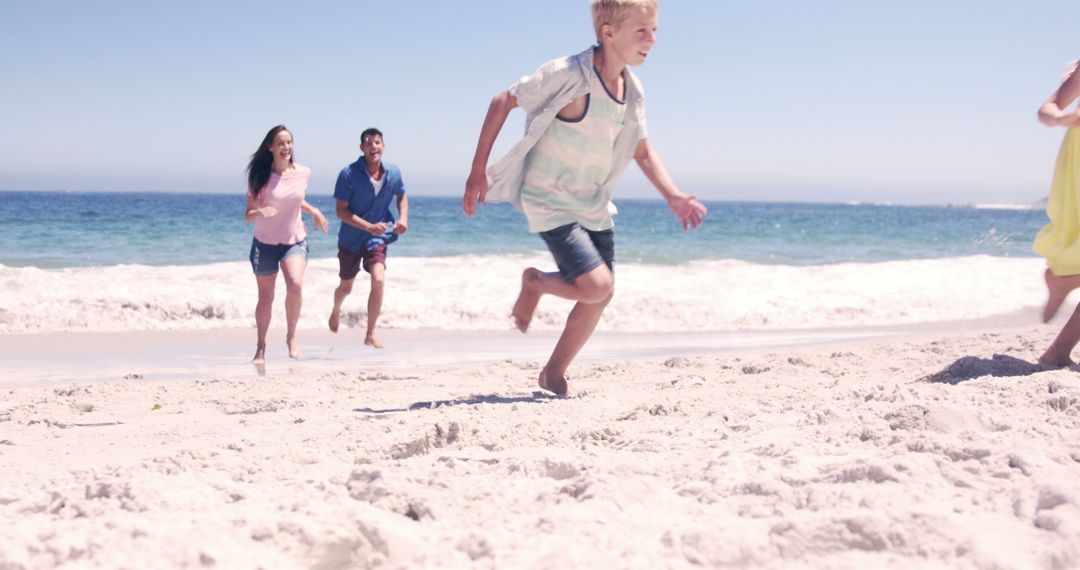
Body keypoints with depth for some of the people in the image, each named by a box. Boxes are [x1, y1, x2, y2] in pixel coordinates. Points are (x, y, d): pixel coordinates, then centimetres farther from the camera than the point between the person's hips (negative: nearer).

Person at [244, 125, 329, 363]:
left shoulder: (303, 173, -2)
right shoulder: (261, 177, -10)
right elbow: (248, 215, -9)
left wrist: (314, 211, 8)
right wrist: (260, 212, -30)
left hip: (295, 240, 1)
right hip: (265, 243, -1)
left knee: (295, 285, -24)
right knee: (266, 297, 6)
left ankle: (291, 336, -4)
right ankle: (261, 347, 25)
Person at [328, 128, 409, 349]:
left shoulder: (393, 173, -8)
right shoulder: (349, 174, -18)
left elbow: (402, 196, 13)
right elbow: (341, 211, -17)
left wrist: (403, 218, -5)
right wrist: (369, 227, -27)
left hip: (378, 237, 1)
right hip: (351, 238, -1)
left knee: (379, 280, -22)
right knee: (346, 287, 16)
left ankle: (370, 335, -9)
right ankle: (336, 310, 54)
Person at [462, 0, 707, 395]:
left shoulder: (632, 89, 0)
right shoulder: (568, 76, -22)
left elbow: (642, 151, 13)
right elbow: (503, 102, -13)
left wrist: (673, 197, -1)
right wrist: (478, 170, -13)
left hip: (595, 206, 7)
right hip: (550, 202, -7)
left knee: (601, 295, 9)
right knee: (597, 285, -19)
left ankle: (554, 374, 27)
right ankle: (535, 282, 12)